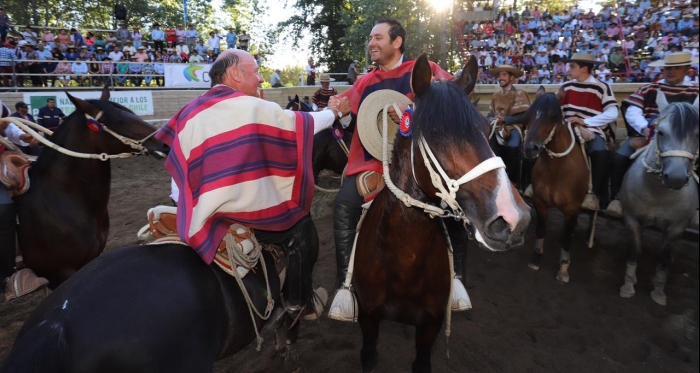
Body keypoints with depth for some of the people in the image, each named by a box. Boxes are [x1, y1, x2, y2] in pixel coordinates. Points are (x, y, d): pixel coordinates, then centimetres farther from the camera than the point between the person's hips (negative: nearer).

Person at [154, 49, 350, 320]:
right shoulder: (257, 108, -10)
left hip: (203, 223, 7)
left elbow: (179, 170, 7)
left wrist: (187, 209, 19)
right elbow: (305, 124, 4)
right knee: (301, 226, 16)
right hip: (251, 216, -6)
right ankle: (300, 302, 27)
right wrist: (335, 112, 22)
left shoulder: (188, 114, 4)